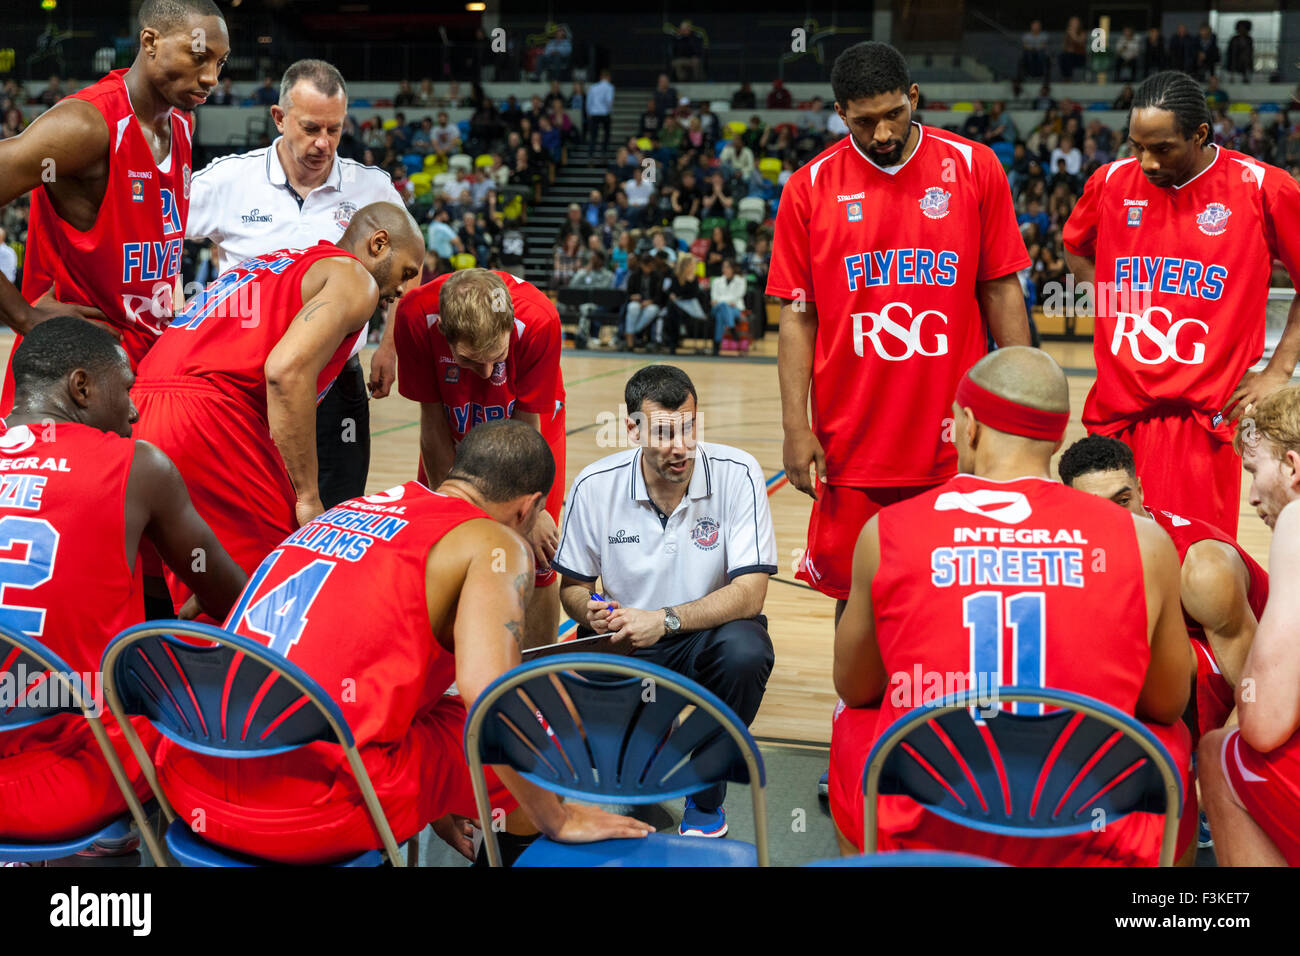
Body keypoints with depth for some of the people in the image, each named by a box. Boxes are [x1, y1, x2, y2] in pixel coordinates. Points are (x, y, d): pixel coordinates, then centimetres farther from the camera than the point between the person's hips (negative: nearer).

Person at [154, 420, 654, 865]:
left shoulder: (346, 511, 21)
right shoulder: (493, 543, -1)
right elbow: (486, 688, -18)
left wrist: (432, 800, 39)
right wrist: (557, 820, -3)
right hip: (304, 818, -8)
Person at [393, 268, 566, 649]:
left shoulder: (539, 319, -37)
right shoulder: (416, 316, -33)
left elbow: (526, 428, -24)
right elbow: (433, 424, -20)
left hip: (530, 422, -1)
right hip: (456, 430, 2)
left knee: (535, 557, -7)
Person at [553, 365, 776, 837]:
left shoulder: (737, 474, -17)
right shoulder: (595, 485, -10)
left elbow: (750, 593, -20)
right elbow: (573, 585, 3)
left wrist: (665, 619, -33)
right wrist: (592, 612, -22)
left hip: (711, 636, -1)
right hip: (627, 648, 1)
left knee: (745, 651, -36)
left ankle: (706, 798, -10)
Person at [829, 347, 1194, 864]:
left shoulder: (886, 533, -7)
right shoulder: (1146, 543, -6)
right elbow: (1167, 704, 8)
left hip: (919, 840, 0)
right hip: (1089, 846, 0)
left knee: (850, 721, 32)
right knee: (1173, 739, 32)